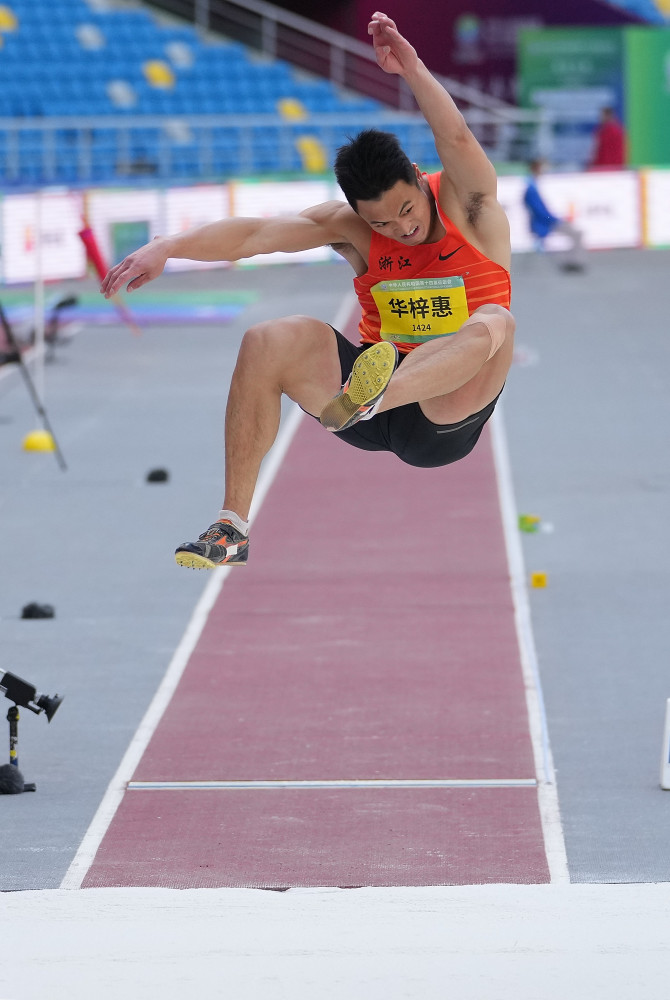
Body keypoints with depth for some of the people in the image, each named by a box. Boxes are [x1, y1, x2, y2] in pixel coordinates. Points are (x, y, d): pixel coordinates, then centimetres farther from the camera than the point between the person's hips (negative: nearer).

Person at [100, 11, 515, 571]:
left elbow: (457, 140, -25)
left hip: (447, 403, -3)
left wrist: (412, 68, -40)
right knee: (267, 343, -19)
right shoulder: (354, 229, 2)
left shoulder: (467, 206, -5)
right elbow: (258, 234, -7)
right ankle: (233, 526, -26)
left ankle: (356, 404, -67)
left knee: (494, 325, -36)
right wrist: (169, 247, -20)